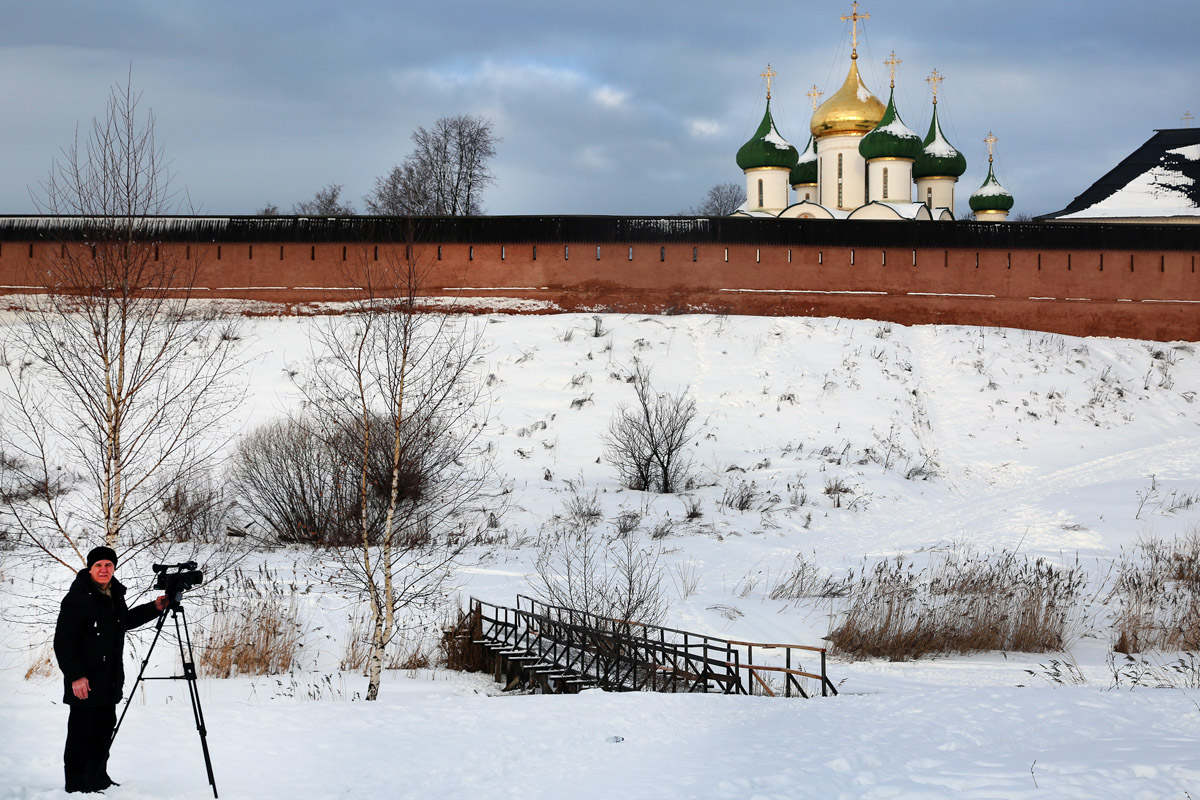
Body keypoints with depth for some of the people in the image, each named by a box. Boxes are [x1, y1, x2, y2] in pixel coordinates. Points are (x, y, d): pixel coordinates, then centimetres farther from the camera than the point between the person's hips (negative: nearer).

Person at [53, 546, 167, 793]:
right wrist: (75, 675, -22)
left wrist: (154, 608, 17)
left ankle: (98, 779, 29)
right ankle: (77, 786, 5)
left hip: (110, 681, 8)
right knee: (82, 734, -4)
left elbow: (125, 620, 30)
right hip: (84, 683, -8)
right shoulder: (77, 598, -16)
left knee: (104, 730, 17)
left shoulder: (115, 594, 11)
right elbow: (63, 641, -18)